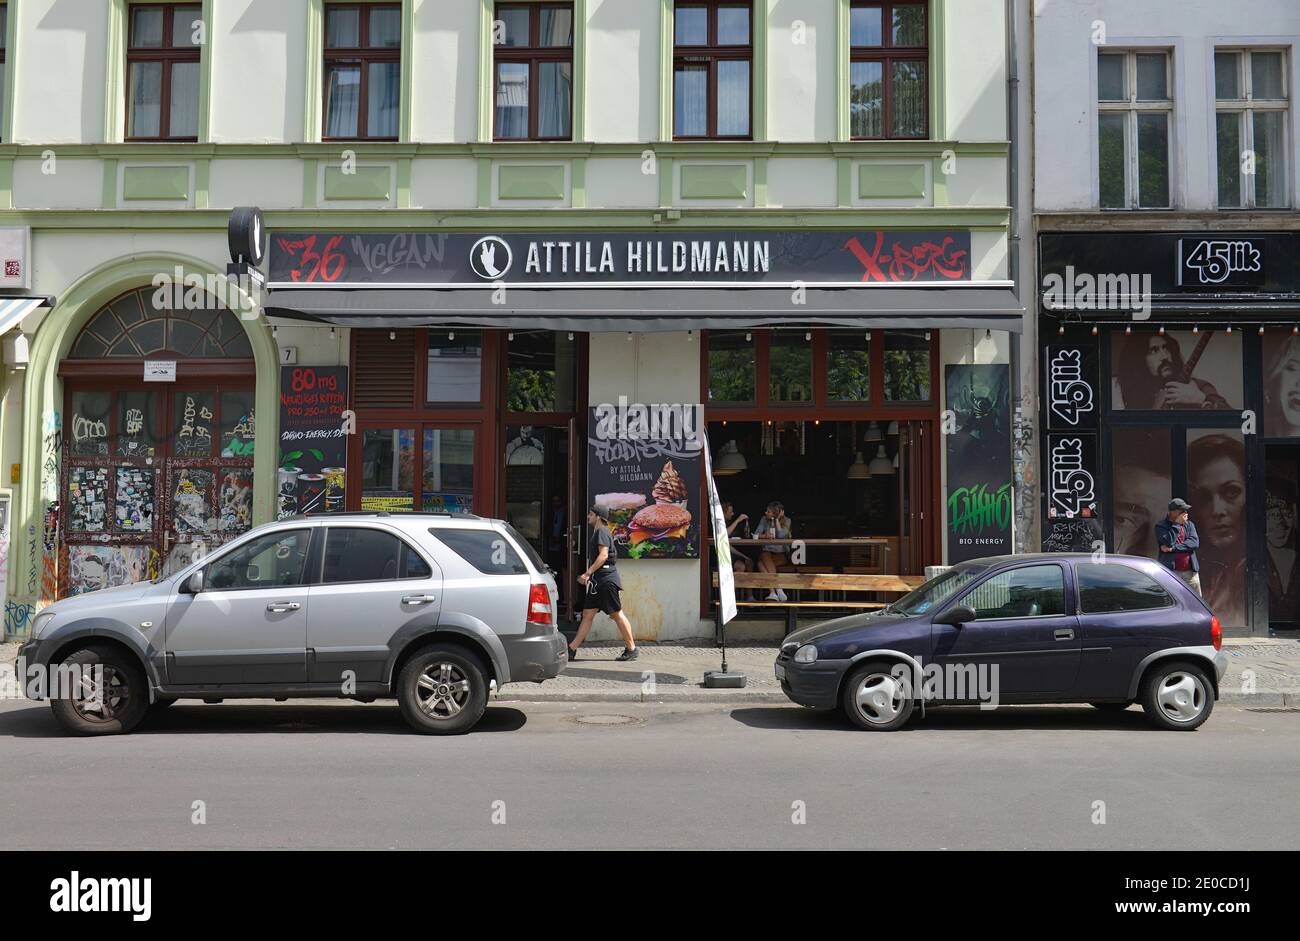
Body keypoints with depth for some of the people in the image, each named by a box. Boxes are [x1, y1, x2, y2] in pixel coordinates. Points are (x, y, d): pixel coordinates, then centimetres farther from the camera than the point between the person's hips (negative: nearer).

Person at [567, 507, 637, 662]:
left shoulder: (602, 532, -10)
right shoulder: (597, 533, 20)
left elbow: (603, 555, -21)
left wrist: (588, 573, -24)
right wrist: (589, 576, 25)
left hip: (606, 580, -10)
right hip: (597, 581, 10)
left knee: (617, 615, -4)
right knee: (587, 614, 6)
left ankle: (631, 649, 4)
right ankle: (571, 650, 4)